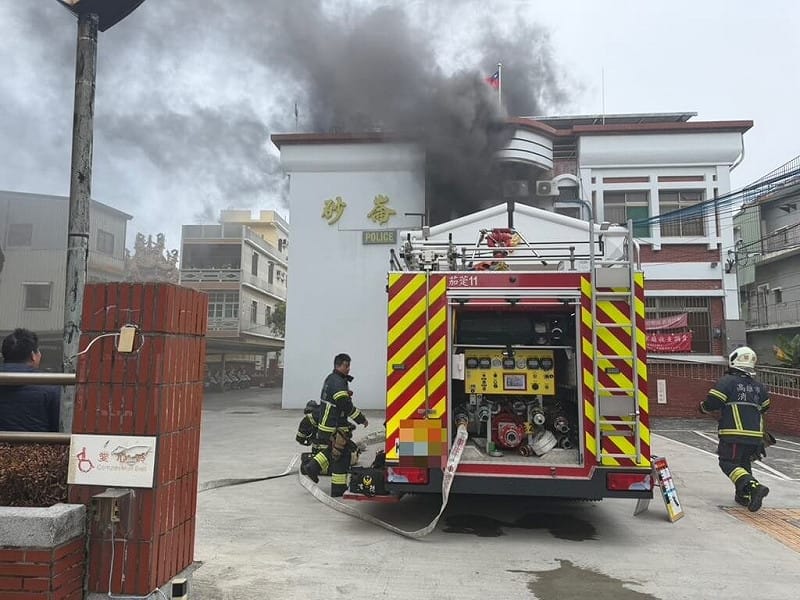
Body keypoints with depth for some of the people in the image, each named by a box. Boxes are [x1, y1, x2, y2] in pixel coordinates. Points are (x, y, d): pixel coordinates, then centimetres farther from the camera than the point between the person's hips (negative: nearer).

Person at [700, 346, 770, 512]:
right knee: (744, 463, 22)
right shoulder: (759, 386, 13)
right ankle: (744, 496, 22)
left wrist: (703, 407, 8)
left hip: (734, 434, -7)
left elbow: (712, 403, -13)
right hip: (755, 434, 7)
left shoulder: (727, 381, -7)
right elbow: (764, 408, 24)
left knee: (729, 464, -3)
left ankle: (754, 487, -23)